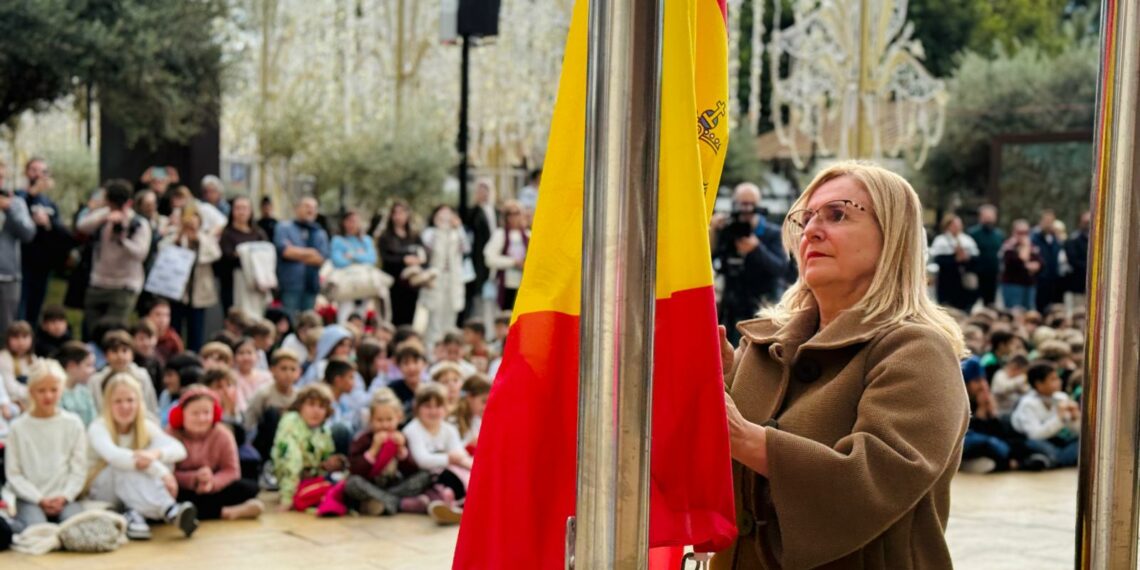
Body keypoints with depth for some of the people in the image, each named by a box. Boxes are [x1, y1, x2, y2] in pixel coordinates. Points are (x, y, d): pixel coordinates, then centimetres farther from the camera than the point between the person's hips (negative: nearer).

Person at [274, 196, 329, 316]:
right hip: (290, 284, -4)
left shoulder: (320, 233, 14)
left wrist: (295, 252, -5)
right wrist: (309, 252, -2)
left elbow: (322, 258, -1)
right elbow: (284, 250, -12)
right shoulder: (284, 227, 5)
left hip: (311, 284, 4)